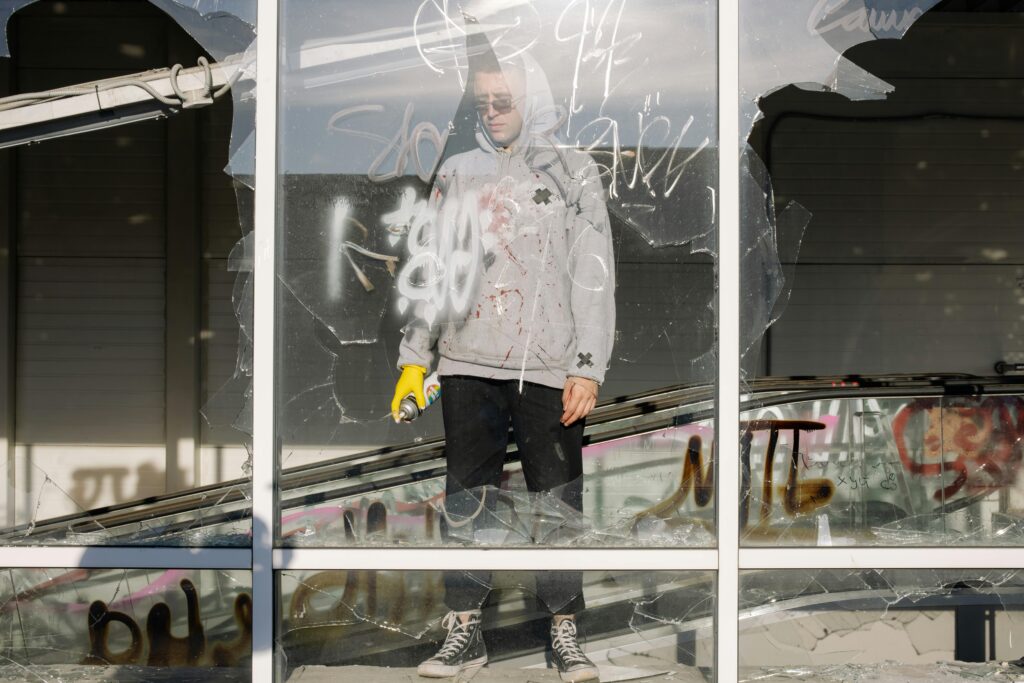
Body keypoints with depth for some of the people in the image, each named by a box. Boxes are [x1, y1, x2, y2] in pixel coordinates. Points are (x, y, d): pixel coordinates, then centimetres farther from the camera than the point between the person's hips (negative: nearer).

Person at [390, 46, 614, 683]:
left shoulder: (574, 172, 5)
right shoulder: (457, 174, 14)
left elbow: (595, 277, 1)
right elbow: (429, 272, 16)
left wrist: (588, 368, -7)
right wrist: (414, 357, 9)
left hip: (551, 368, -2)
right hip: (468, 365, 3)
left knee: (559, 500, 0)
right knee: (466, 499, 3)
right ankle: (465, 631, 8)